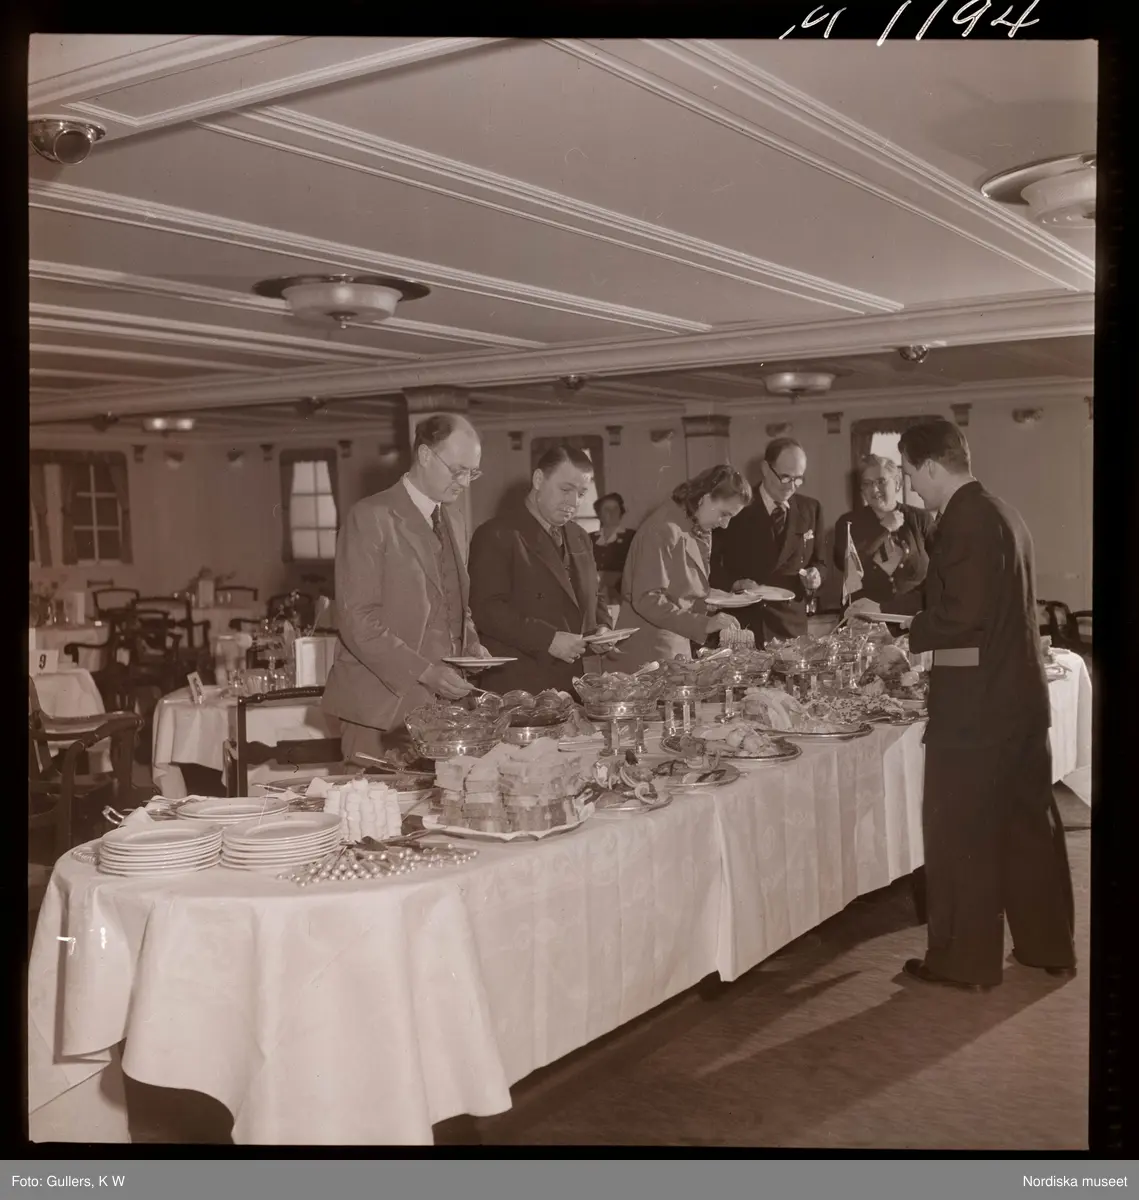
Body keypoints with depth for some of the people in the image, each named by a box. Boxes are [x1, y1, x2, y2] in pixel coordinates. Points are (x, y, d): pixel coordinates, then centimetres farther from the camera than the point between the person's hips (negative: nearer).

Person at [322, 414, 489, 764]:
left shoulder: (454, 518, 15)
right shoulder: (371, 517, -9)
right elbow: (358, 620, -15)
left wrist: (470, 643, 4)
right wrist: (424, 671, -21)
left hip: (442, 701, 6)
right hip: (385, 705, -6)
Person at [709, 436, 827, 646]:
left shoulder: (810, 509, 6)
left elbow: (818, 561, 15)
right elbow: (711, 563, -3)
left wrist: (816, 574, -7)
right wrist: (734, 583, -19)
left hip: (791, 624, 3)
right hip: (741, 623, -3)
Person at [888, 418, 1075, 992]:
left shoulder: (967, 519, -16)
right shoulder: (1001, 512, 12)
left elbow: (962, 612, -24)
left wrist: (908, 634, -8)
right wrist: (917, 618, 15)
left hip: (975, 701, -9)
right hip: (1021, 692, 9)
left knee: (959, 832, 2)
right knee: (1028, 822, 17)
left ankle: (964, 960, 12)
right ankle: (1048, 945, 28)